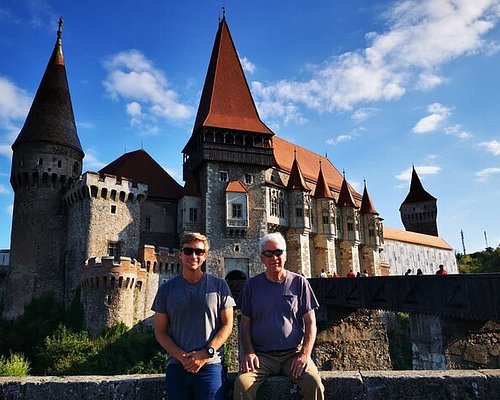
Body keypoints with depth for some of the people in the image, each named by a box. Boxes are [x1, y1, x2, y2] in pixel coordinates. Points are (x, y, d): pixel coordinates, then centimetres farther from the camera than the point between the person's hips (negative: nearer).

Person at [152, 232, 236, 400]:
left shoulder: (219, 285, 4)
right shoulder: (167, 289, 7)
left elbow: (227, 325, 3)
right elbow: (160, 331, 6)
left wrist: (206, 353, -9)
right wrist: (182, 356, -8)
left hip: (210, 364, -1)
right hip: (176, 366, 2)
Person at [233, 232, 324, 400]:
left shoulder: (299, 282, 6)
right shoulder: (252, 285, 9)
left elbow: (310, 323, 5)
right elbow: (245, 324, 9)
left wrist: (305, 354, -8)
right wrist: (249, 353, -7)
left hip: (293, 353, 0)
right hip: (261, 355, 1)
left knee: (314, 382, -28)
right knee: (242, 383, -28)